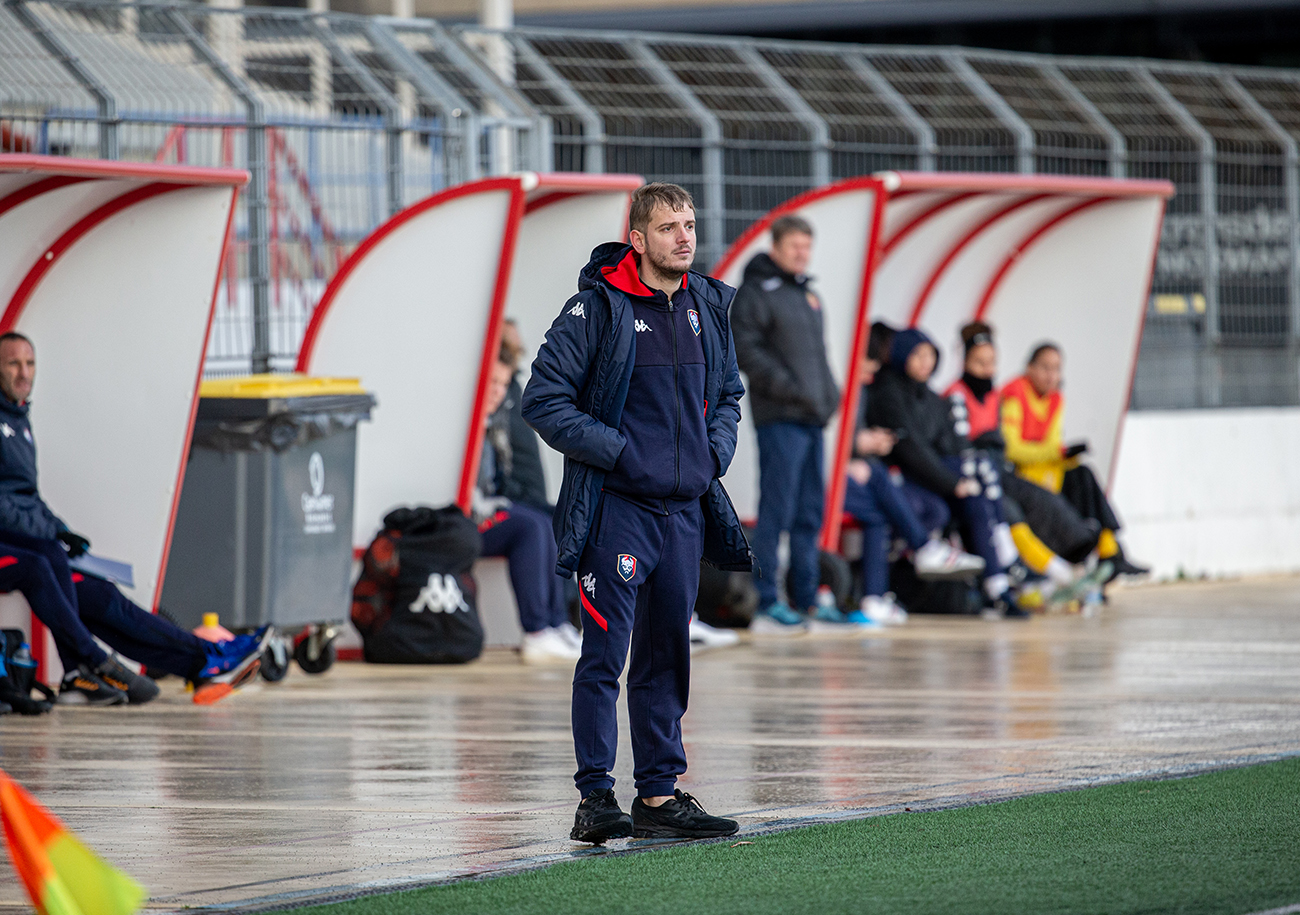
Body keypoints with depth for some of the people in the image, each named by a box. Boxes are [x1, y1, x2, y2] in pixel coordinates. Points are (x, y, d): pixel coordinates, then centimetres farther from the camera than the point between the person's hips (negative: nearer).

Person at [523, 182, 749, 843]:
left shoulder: (708, 307, 10)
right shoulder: (596, 308, -9)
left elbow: (728, 393, 24)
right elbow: (544, 401, -9)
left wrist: (715, 448, 5)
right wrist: (616, 451, -14)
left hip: (686, 509, 6)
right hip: (615, 508, -6)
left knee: (668, 653, 11)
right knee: (606, 652, -7)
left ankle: (659, 795, 17)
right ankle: (595, 798, -5)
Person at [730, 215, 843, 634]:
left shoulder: (807, 295, 21)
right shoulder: (756, 292, -6)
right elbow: (744, 348, -14)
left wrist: (830, 393, 13)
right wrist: (787, 386, -19)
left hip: (812, 417, 9)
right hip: (780, 418, -9)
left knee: (810, 512, 10)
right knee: (777, 511, -10)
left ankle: (805, 599, 16)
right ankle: (767, 604, -9)